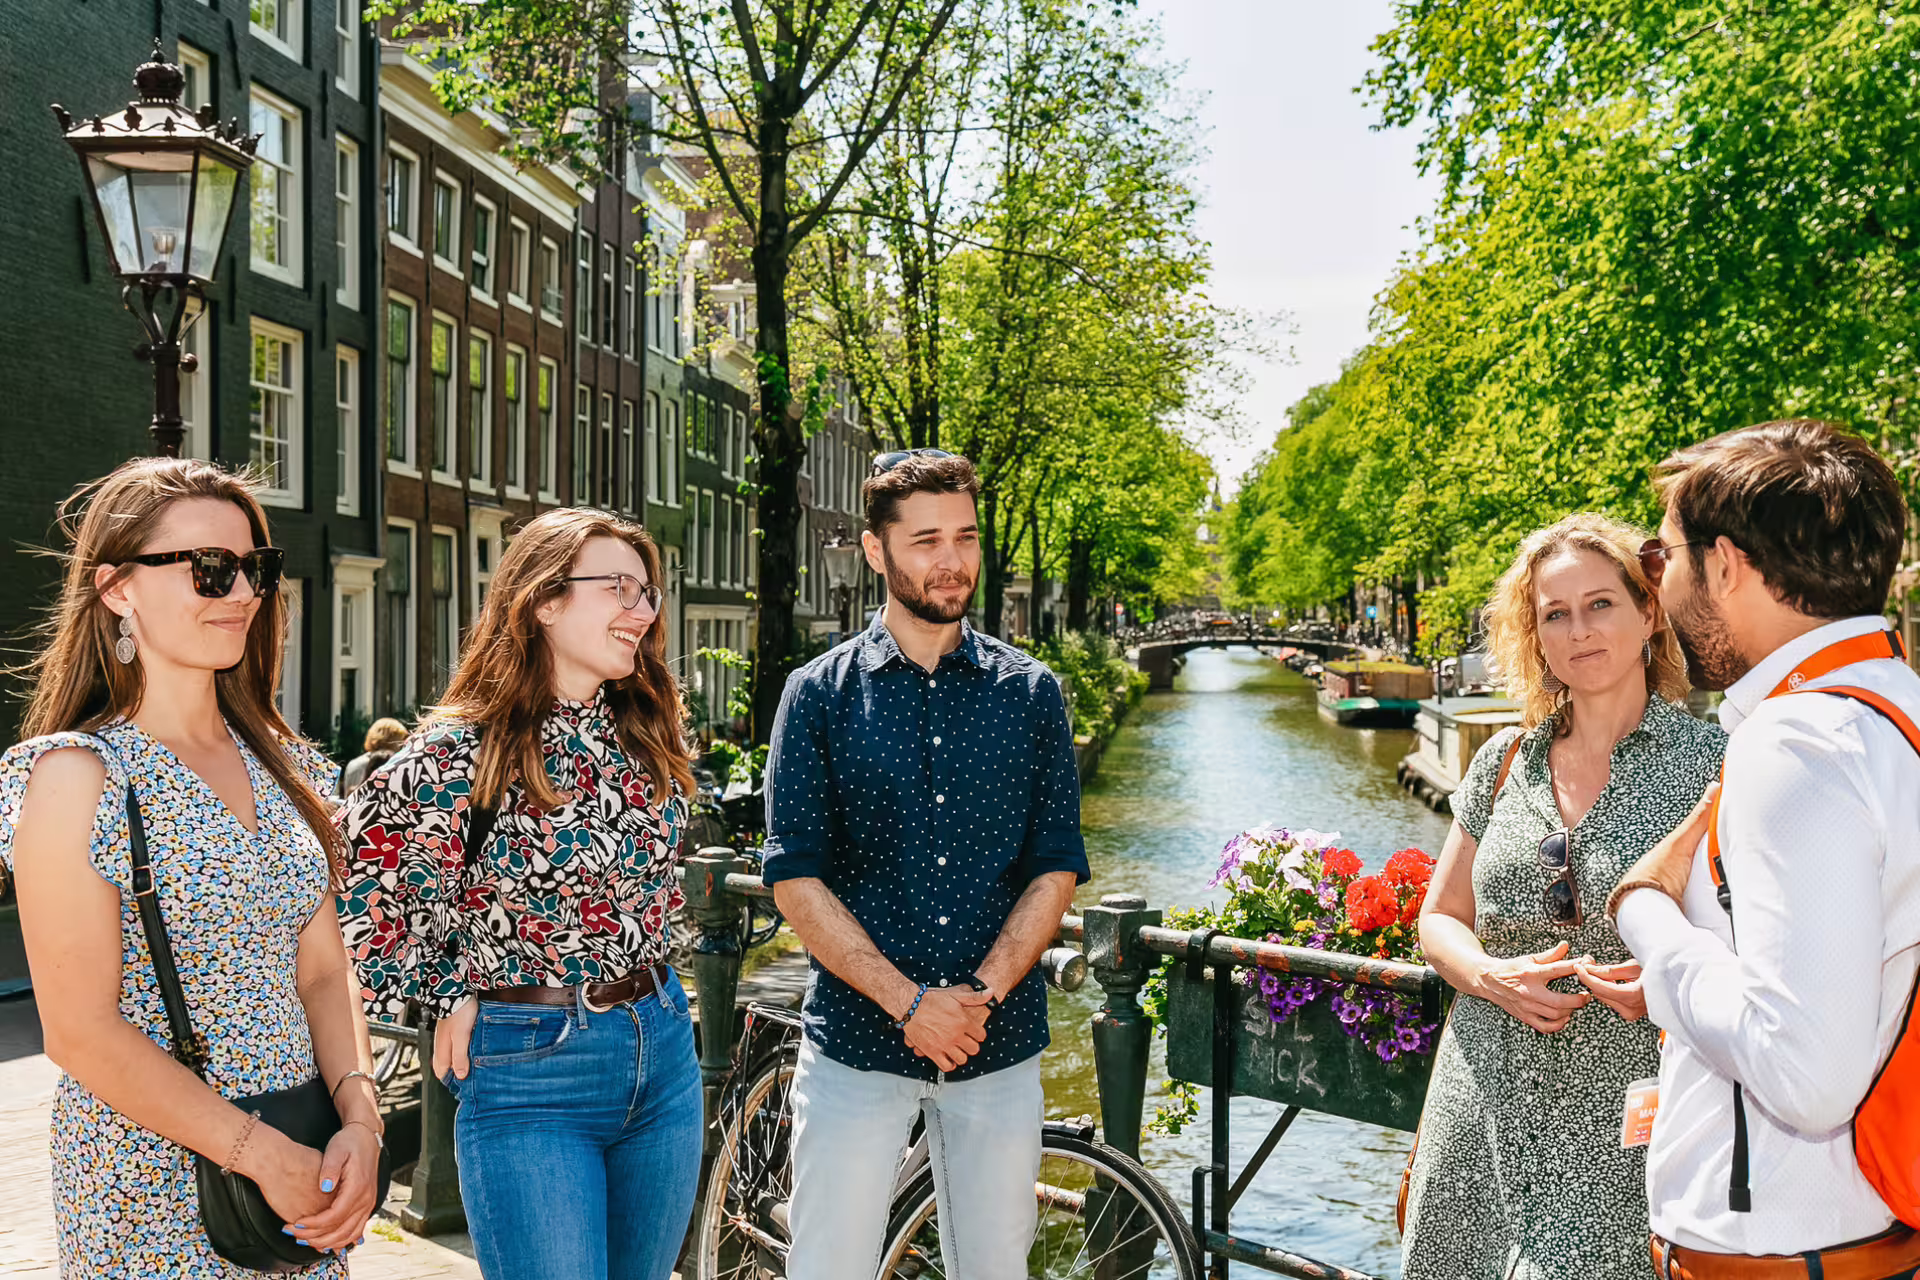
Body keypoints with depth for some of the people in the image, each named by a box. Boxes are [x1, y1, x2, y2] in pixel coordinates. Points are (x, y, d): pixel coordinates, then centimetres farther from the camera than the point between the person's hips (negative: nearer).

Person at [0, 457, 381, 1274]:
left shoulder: (279, 764, 6)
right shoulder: (82, 776, -12)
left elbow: (322, 972, 6)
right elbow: (82, 1033, -15)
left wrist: (359, 1116, -8)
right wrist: (261, 1153, -16)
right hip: (154, 1198, -5)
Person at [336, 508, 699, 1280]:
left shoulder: (653, 735, 5)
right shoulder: (466, 750, -14)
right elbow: (355, 878, -15)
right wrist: (454, 997, -8)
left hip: (662, 1050, 6)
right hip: (529, 1074, -6)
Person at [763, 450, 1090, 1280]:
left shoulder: (1030, 692, 5)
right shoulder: (820, 694, -1)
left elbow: (1057, 868, 2)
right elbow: (796, 878, -5)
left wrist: (983, 991, -11)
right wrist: (907, 1000, -14)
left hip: (999, 1042, 2)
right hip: (856, 1041, -1)